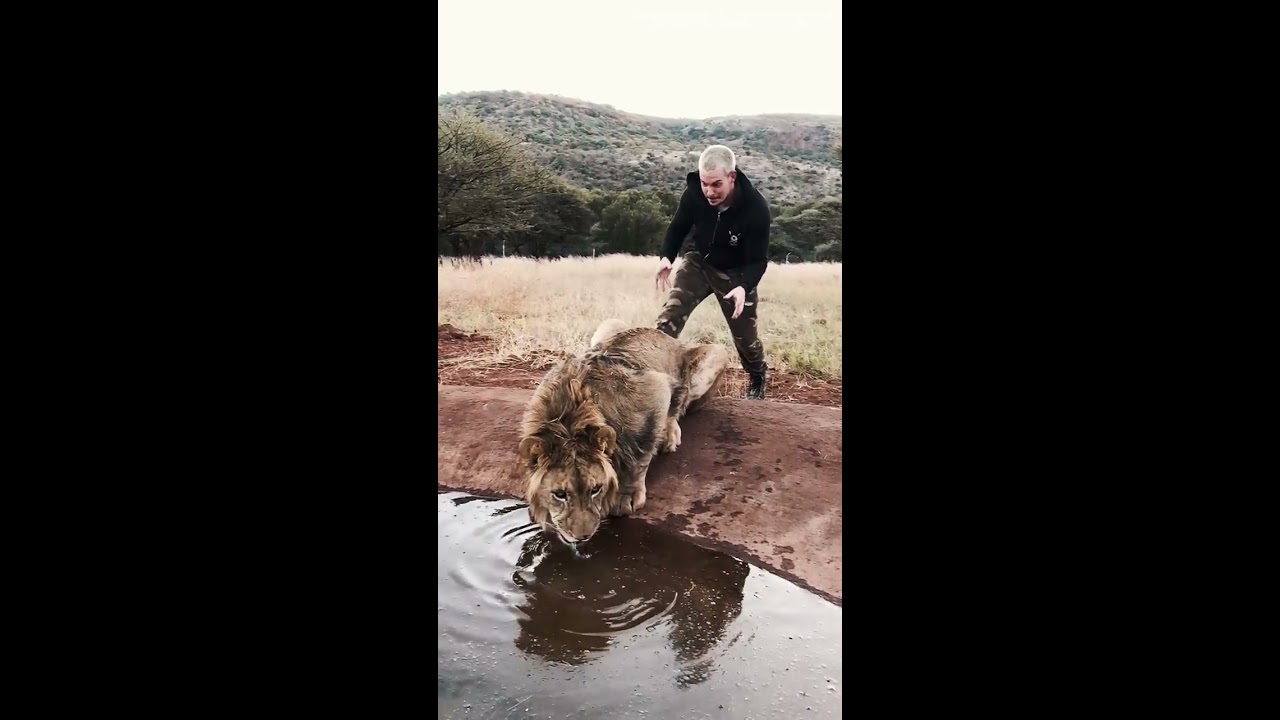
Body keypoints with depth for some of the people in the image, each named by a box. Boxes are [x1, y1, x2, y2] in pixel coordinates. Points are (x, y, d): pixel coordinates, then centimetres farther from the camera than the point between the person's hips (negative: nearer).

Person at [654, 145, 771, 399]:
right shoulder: (694, 193, -23)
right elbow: (677, 228, -5)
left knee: (745, 336, 10)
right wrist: (667, 257, -25)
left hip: (736, 273, -2)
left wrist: (743, 286, -46)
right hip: (699, 262, 3)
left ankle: (758, 381, 38)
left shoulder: (756, 208, -33)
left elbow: (758, 260, -25)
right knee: (670, 316, -16)